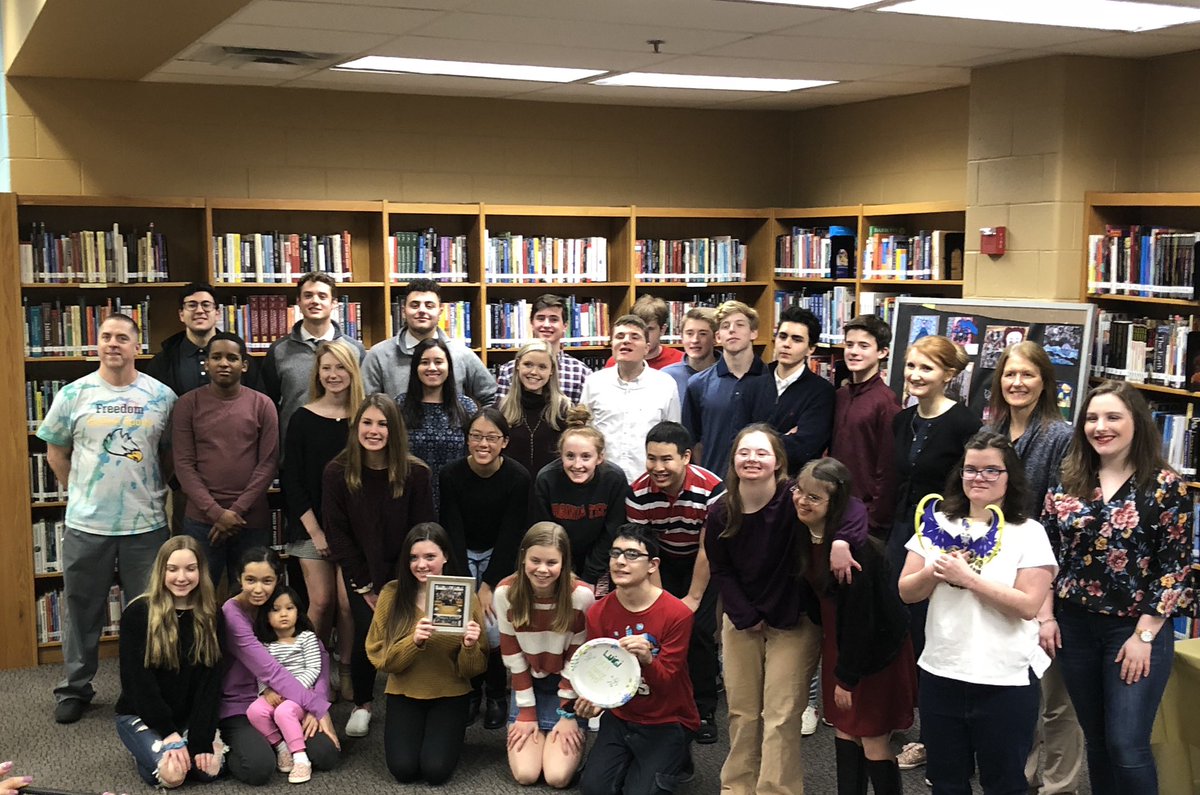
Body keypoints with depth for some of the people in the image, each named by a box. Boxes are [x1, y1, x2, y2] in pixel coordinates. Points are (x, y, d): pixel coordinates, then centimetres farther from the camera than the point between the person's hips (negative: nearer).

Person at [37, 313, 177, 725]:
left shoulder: (162, 396, 0)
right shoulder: (74, 394, 0)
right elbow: (56, 452, 8)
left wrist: (155, 491, 4)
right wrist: (83, 492, 6)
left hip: (147, 524, 0)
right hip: (87, 525, 0)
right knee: (82, 611, 11)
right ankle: (75, 688, 27)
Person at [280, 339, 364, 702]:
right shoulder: (303, 418, 1)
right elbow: (291, 479, -1)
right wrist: (315, 530, -7)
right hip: (311, 526, 0)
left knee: (347, 601, -3)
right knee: (321, 601, -3)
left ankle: (346, 672, 12)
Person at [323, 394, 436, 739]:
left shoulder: (415, 473, -10)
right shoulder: (337, 472, -9)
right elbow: (336, 533, -6)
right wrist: (366, 587, -8)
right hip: (362, 575, 0)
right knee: (368, 632, -13)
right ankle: (362, 705, 9)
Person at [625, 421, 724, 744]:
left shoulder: (711, 489, -30)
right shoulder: (638, 492, -22)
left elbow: (707, 550, -21)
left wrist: (693, 598, -18)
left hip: (705, 562, -2)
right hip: (662, 562, 2)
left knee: (699, 628, -14)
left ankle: (704, 710, 0)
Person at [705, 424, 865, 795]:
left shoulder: (794, 499, -19)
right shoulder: (720, 512, -6)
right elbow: (720, 570, 2)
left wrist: (842, 539, -40)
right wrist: (746, 616, -6)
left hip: (793, 621, -4)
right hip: (741, 620, 4)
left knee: (781, 717, -3)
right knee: (742, 712, 13)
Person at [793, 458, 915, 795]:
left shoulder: (854, 548, -27)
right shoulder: (806, 533, -5)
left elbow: (858, 614, -23)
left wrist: (847, 676, -17)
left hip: (875, 647, -8)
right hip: (838, 640, 8)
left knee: (873, 739, -1)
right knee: (844, 728, 15)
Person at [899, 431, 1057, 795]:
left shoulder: (1029, 533, -7)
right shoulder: (938, 524, 4)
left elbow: (1028, 605, -17)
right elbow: (907, 592, 3)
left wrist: (967, 577, -20)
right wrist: (935, 573, -16)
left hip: (1005, 681, -4)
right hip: (940, 674, 4)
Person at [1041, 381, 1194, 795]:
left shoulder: (1166, 487, -7)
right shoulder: (1068, 483, 4)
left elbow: (1176, 568, -9)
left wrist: (1144, 635, -12)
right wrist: (1046, 615, 2)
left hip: (1136, 630, -4)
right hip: (1076, 627, 4)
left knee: (1127, 746, -4)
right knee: (1096, 739, 13)